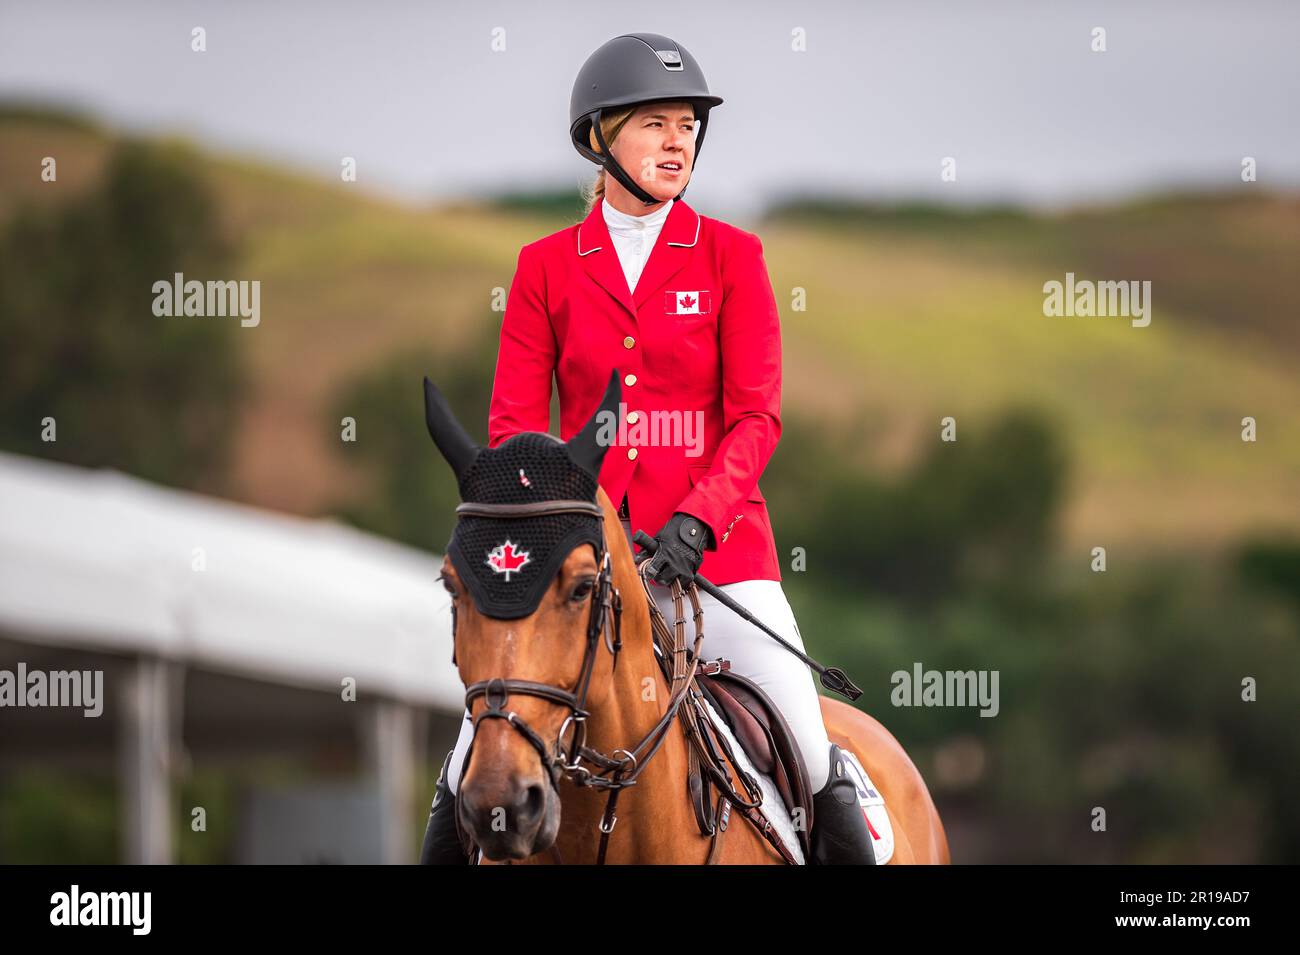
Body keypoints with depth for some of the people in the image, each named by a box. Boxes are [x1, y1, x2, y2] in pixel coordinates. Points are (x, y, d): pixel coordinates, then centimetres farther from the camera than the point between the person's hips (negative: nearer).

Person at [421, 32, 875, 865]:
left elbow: (756, 418, -2)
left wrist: (697, 521, -17)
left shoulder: (731, 257, 4)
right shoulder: (546, 267, 8)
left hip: (713, 540, -1)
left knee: (811, 761, -10)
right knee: (478, 757, -5)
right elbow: (515, 423, 5)